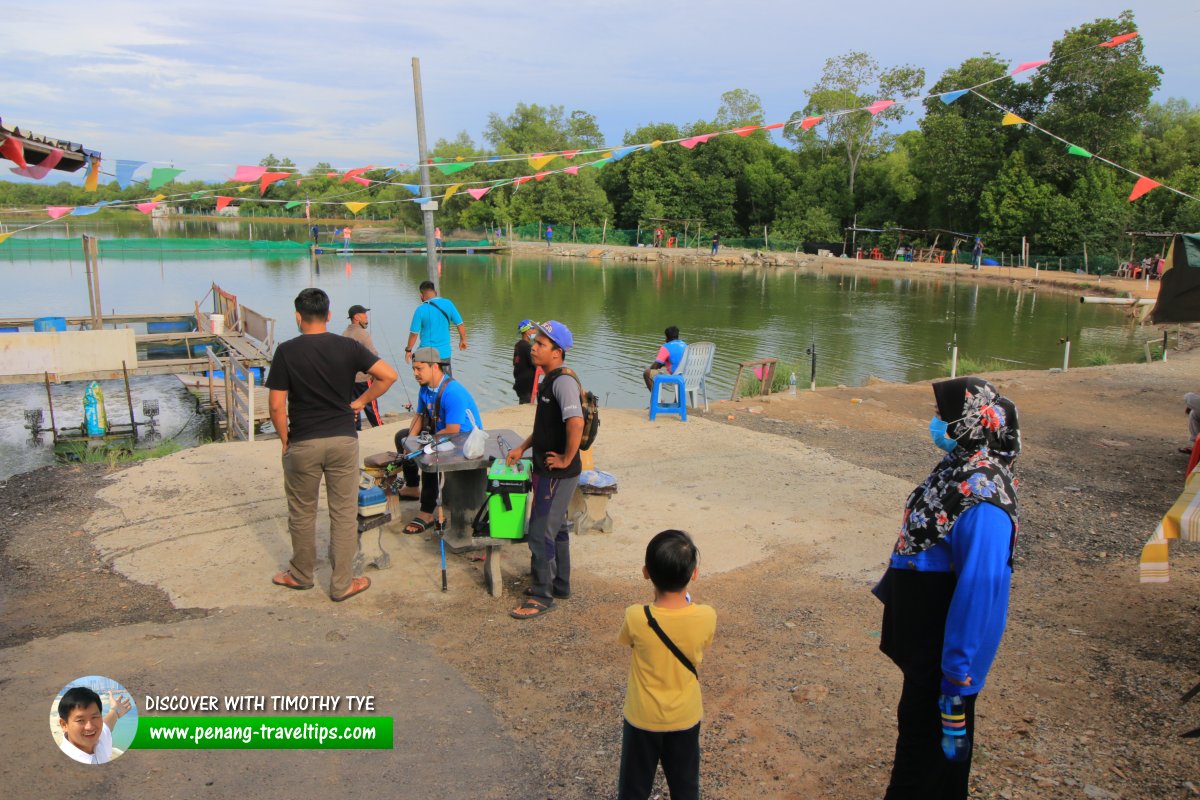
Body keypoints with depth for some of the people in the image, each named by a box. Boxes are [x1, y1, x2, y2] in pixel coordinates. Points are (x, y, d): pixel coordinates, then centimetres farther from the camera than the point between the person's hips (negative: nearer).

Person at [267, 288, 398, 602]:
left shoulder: (286, 351, -8)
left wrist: (284, 440, 4)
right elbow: (389, 376, -9)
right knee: (344, 513, 9)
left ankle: (301, 575, 33)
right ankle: (342, 584, 16)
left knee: (302, 512, 17)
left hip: (303, 443, -1)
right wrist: (360, 401, 2)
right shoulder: (348, 347, -3)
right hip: (344, 439, 1)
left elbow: (277, 405, -9)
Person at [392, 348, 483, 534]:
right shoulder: (425, 389, -1)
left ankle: (427, 513, -27)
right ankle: (412, 487, 32)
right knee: (402, 436, 20)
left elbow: (452, 431, -31)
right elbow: (420, 416, 13)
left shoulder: (453, 392, -29)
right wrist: (411, 438, -6)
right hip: (441, 431, 10)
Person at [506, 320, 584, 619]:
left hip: (558, 473, -10)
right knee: (556, 528, 20)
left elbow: (576, 423, -35)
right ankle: (559, 585, 34)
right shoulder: (549, 380, 10)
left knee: (540, 532, -2)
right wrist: (523, 447, 15)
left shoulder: (563, 381, -21)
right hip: (547, 470, 10)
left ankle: (542, 596, 10)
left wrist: (567, 459, -24)